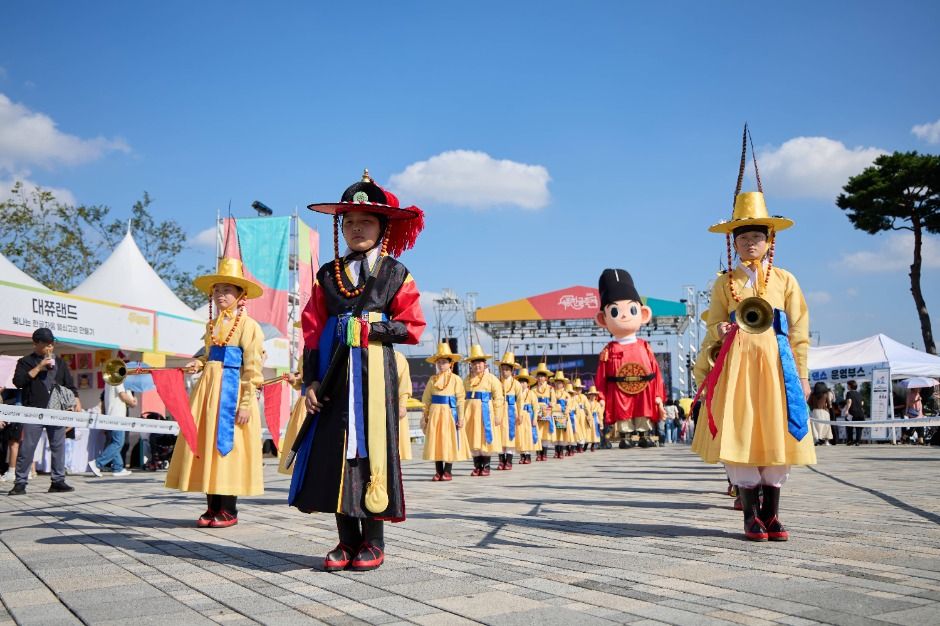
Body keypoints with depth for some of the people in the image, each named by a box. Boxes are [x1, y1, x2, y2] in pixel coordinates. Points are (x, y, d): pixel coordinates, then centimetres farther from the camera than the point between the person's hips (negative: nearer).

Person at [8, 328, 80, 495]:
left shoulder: (59, 362, 15)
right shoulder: (26, 362, 4)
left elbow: (70, 384, 15)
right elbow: (18, 382, -9)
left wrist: (77, 402, 2)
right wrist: (38, 368, -14)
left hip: (57, 411, 3)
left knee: (58, 446, 4)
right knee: (26, 448, -3)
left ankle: (58, 481, 10)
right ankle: (20, 483, 4)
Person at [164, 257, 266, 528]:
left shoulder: (248, 325, -6)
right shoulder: (211, 325, 18)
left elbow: (252, 368, -11)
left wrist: (246, 403, -16)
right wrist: (197, 364, 6)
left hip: (232, 391, -7)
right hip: (208, 387, 7)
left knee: (228, 448, -5)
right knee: (206, 447, 6)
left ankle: (229, 510, 5)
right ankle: (212, 507, 16)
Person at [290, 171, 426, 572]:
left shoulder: (395, 275, 6)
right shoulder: (328, 275, 13)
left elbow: (412, 328, 2)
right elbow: (312, 332, 8)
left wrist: (370, 329, -12)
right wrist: (311, 381, 0)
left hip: (375, 372, -3)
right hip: (335, 375, 3)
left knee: (372, 449, -2)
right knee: (333, 451, 1)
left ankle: (373, 542, 10)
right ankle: (347, 541, 13)